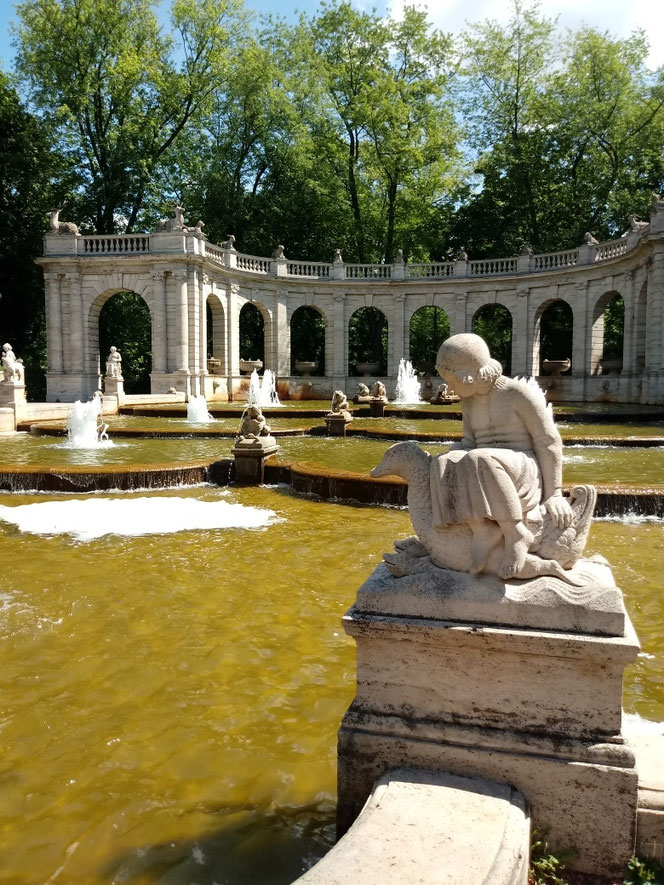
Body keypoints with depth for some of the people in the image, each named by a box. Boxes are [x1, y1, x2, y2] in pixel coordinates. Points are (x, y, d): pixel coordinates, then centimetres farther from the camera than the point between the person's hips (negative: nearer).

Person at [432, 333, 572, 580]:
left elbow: (549, 442, -8)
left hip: (525, 473, -6)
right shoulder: (469, 401, 11)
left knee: (479, 462, -37)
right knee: (445, 466, -24)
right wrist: (446, 463, -5)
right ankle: (482, 529, -31)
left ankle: (515, 533, -25)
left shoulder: (520, 393, -9)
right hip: (489, 475, 6)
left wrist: (554, 494, -12)